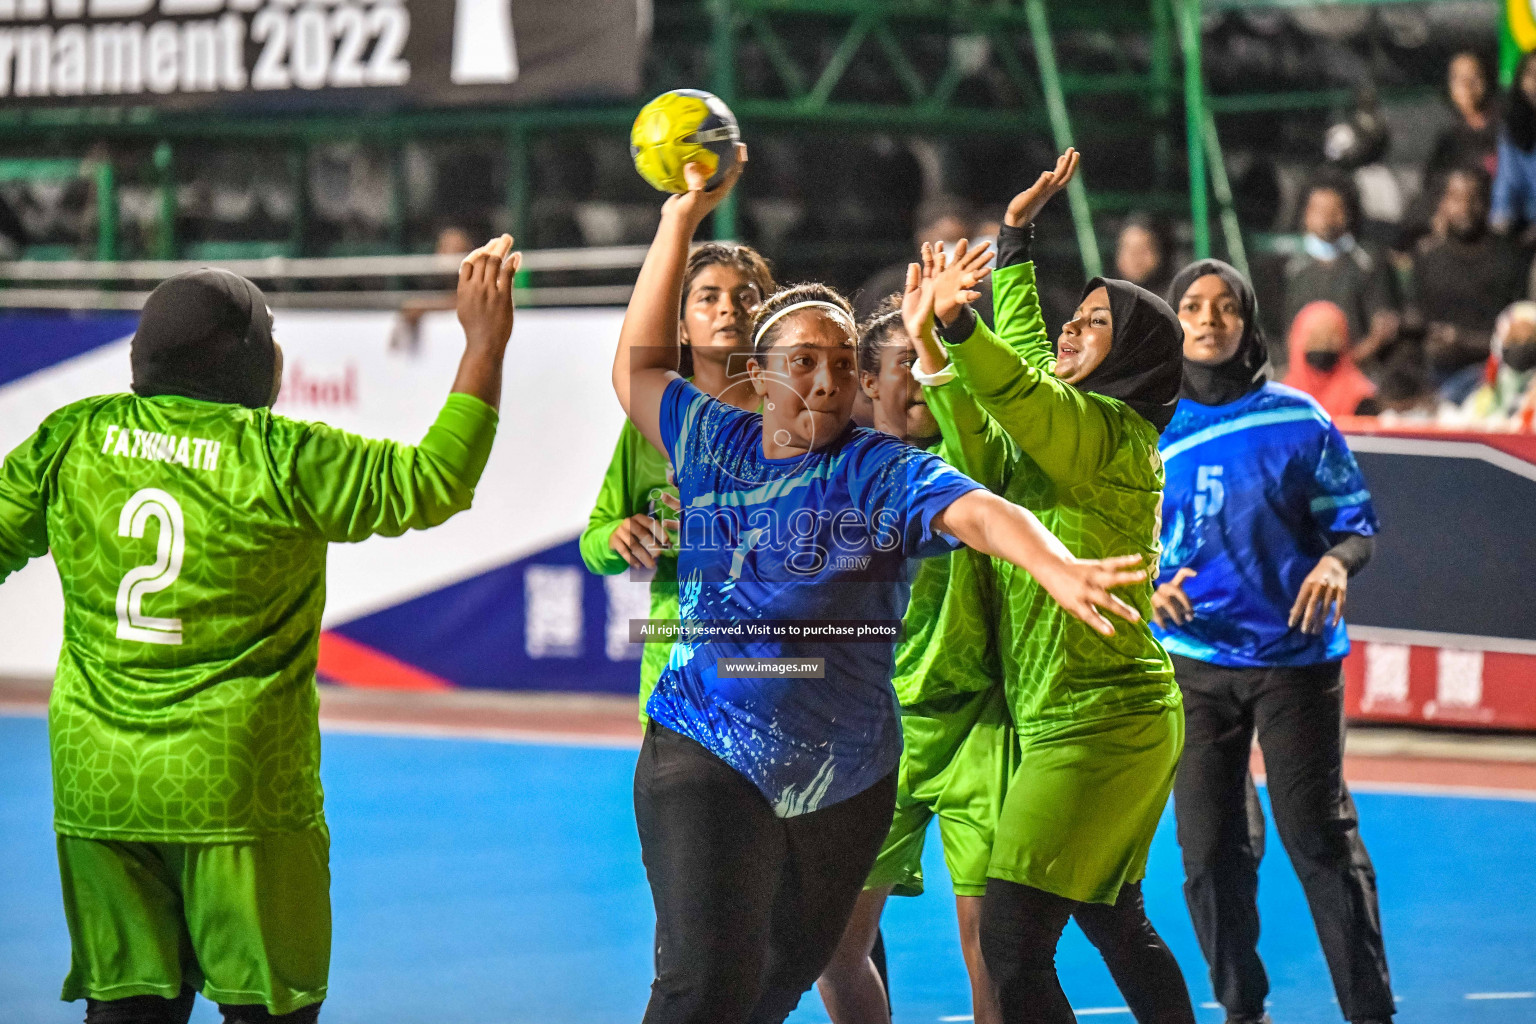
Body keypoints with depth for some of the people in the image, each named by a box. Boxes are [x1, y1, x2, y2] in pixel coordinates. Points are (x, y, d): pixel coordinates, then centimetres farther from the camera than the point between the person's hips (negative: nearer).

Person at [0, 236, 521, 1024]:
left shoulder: (73, 439, 0)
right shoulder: (282, 460, -10)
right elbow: (435, 483, -5)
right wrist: (485, 345, 0)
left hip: (95, 788, 4)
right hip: (240, 791, -4)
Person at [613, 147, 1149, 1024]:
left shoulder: (884, 473, -3)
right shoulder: (714, 445, 5)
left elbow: (977, 511, -20)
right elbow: (639, 365, 17)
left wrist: (1057, 567, -41)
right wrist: (682, 220, 15)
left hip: (845, 775, 1)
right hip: (707, 756, -1)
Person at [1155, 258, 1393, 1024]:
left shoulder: (1297, 420, -1)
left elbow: (1354, 520, 3)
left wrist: (1336, 562, -19)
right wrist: (1145, 585, -13)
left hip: (1294, 653, -2)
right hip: (1192, 659, 2)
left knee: (1320, 838, -4)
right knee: (1210, 848, 4)